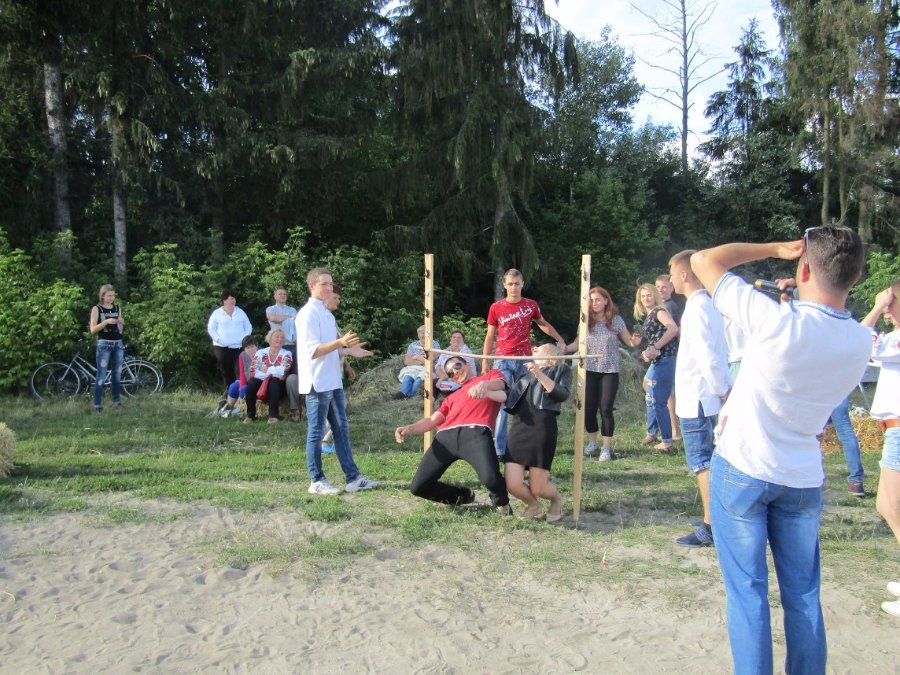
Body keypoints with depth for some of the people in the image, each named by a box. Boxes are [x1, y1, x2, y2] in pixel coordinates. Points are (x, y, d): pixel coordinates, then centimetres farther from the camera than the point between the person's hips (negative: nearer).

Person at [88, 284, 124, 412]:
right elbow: (93, 330, -8)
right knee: (101, 376, -6)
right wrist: (106, 321, -20)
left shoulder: (117, 308, 12)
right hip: (104, 344, -4)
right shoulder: (97, 309, -1)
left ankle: (116, 401, 15)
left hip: (118, 344, 4)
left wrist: (122, 323, -6)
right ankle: (97, 404, -3)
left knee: (117, 374, 6)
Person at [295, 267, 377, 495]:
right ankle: (317, 481, 8)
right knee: (317, 432, -1)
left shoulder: (326, 313, 17)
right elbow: (312, 351, -19)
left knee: (341, 429, 10)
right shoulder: (308, 313, -12)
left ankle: (353, 477, 16)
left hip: (333, 381, 9)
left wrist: (350, 351, 14)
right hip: (318, 382, -9)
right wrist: (340, 342, -29)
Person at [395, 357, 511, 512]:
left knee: (490, 478, -31)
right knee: (418, 487, -2)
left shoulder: (491, 375, 27)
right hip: (445, 437, 6)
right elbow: (432, 420, 25)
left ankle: (500, 501, 8)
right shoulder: (451, 397, 37)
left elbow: (499, 383, 3)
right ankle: (464, 496, 24)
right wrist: (409, 429, 5)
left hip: (475, 432, -5)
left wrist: (485, 384, -21)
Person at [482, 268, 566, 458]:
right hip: (502, 360, -1)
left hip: (525, 360, 2)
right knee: (502, 403, -7)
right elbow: (490, 336, 6)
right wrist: (485, 362, 2)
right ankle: (499, 450, -4)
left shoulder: (531, 305, 5)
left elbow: (543, 324, 23)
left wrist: (560, 340, 17)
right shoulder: (496, 308, 2)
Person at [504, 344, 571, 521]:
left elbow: (563, 394, -2)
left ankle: (556, 500, 31)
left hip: (543, 427, -4)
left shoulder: (561, 369, 16)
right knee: (512, 485, -8)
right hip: (518, 427, 4)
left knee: (537, 488, -5)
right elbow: (508, 396, 21)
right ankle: (534, 506, 25)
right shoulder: (526, 372, 28)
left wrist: (539, 374, -10)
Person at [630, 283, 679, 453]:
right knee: (651, 399, 17)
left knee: (657, 401, -7)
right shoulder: (647, 316, 19)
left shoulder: (659, 311, -8)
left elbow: (673, 328, -26)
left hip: (664, 360, -10)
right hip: (657, 361, 10)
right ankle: (652, 433, 31)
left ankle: (667, 442, -1)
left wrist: (655, 347, -28)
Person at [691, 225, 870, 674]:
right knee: (803, 594, 16)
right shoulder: (861, 342, -6)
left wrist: (775, 248, -7)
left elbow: (704, 261, -16)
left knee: (747, 590, 5)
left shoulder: (779, 321, -23)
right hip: (804, 479, 5)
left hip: (742, 470, -5)